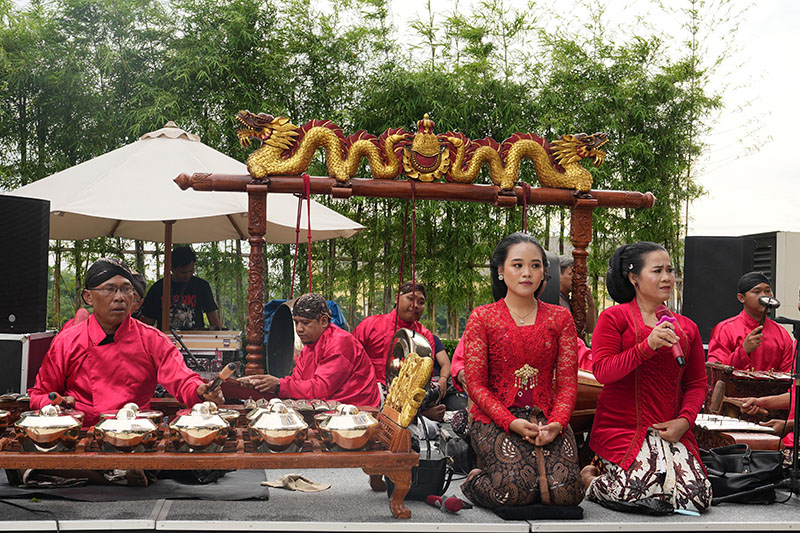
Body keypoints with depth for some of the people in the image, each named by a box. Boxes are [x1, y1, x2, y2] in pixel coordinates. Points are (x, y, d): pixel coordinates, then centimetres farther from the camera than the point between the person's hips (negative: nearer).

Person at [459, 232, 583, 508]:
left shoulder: (560, 317, 11)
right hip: (495, 419, -2)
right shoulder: (482, 318, 3)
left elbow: (567, 382, 6)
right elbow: (475, 383, -2)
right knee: (515, 490, -27)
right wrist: (510, 422, -16)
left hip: (547, 418, 2)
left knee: (565, 492, -23)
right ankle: (474, 479, 8)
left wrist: (557, 423, -13)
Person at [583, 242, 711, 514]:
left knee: (697, 498, -15)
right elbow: (602, 372, -9)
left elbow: (697, 383, 16)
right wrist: (647, 346, -20)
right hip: (622, 427, -5)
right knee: (650, 492, -26)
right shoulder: (614, 317, 1)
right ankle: (592, 478, 8)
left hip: (670, 430, 5)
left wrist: (684, 420, -3)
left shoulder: (687, 327, 15)